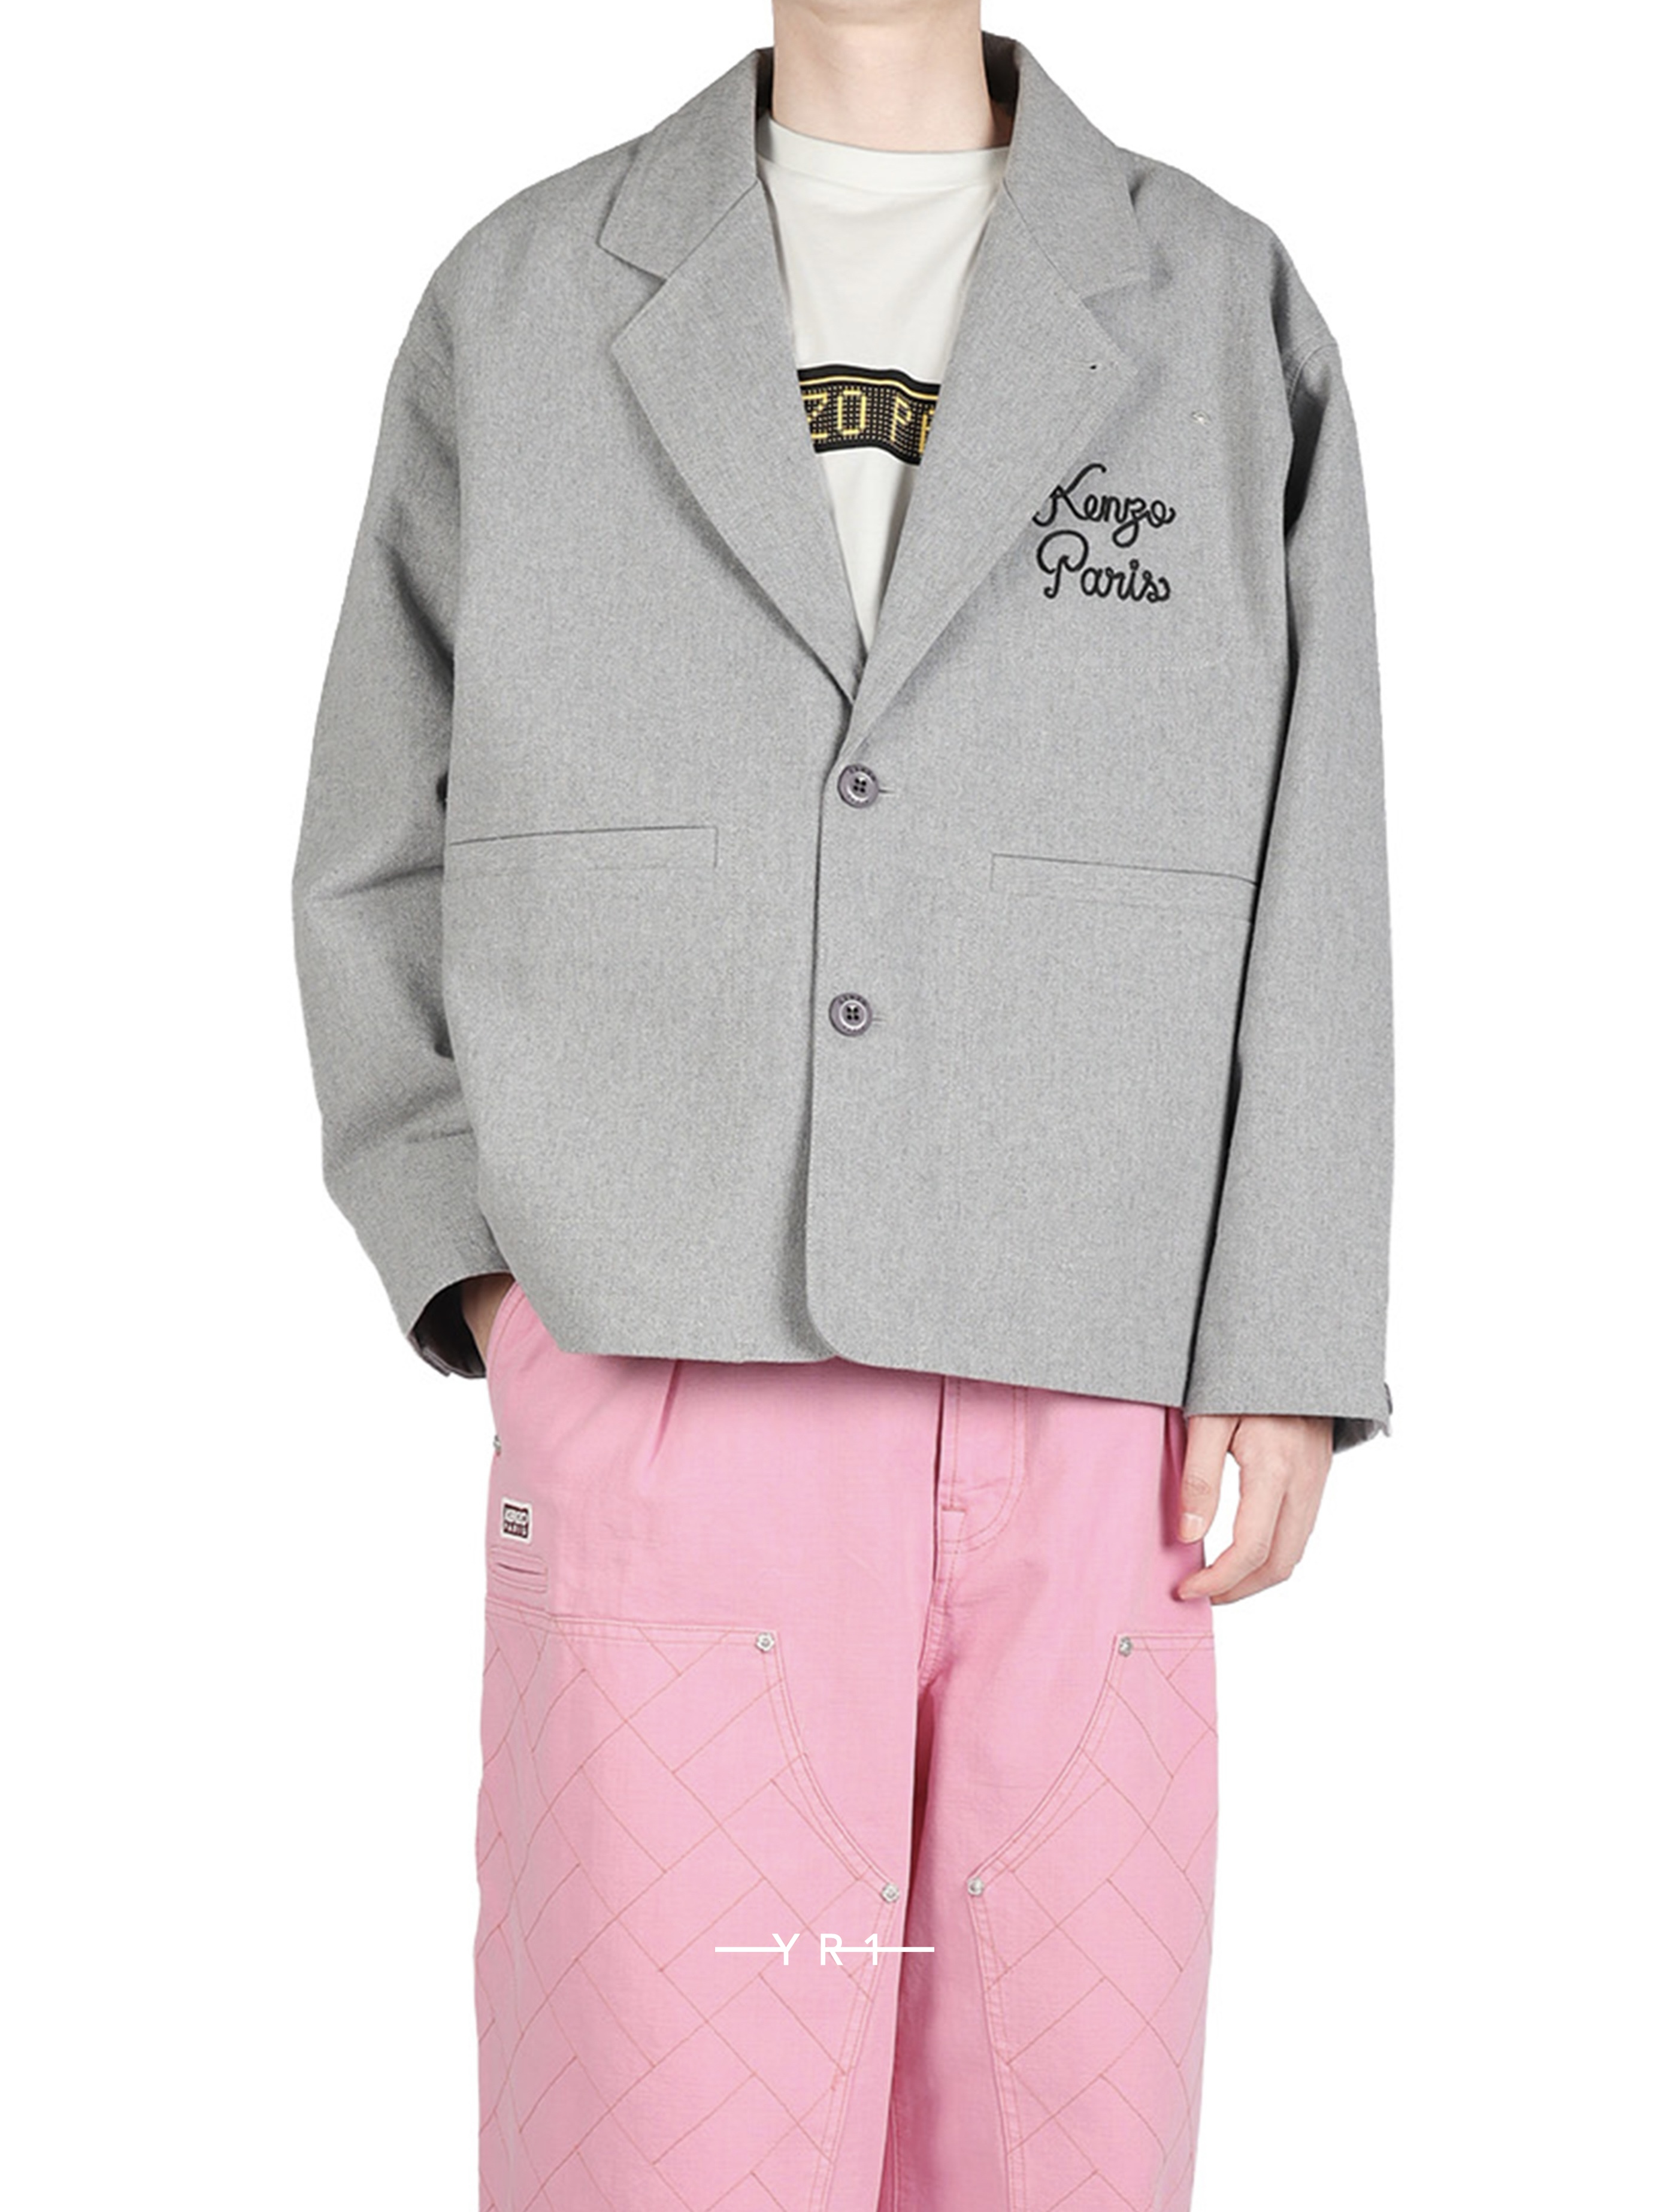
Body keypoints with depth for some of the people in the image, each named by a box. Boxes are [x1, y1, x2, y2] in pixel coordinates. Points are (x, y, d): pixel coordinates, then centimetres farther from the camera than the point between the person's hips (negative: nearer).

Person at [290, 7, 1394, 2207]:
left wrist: (1284, 1356, -4)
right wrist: (489, 1271, -2)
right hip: (667, 1393, 0)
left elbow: (1302, 876, 3)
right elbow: (388, 855, 10)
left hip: (1077, 1414, 1)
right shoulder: (527, 296, 6)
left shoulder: (1223, 307, 7)